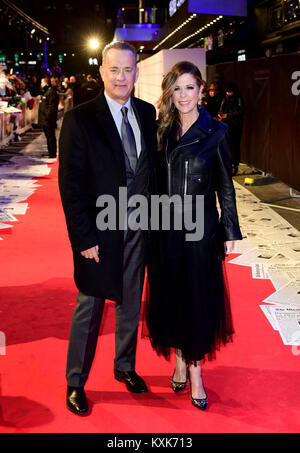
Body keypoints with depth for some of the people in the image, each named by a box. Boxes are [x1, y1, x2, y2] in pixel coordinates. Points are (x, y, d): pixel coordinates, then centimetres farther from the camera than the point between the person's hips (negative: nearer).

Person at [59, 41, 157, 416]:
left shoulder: (147, 113, 4)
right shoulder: (80, 118, -11)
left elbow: (151, 167, 9)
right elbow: (70, 184, -12)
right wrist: (84, 238, -15)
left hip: (138, 230, 5)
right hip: (100, 234, -4)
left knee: (131, 304, 18)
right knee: (89, 308, 8)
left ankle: (124, 367, 40)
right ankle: (75, 382, 27)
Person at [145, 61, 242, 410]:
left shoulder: (215, 132, -4)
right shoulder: (162, 130, 5)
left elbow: (225, 186, -2)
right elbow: (155, 180, 7)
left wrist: (229, 232, -3)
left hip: (199, 229, -3)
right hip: (165, 228, 3)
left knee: (198, 299, 5)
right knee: (170, 297, 11)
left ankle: (195, 371, 21)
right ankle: (179, 361, 31)